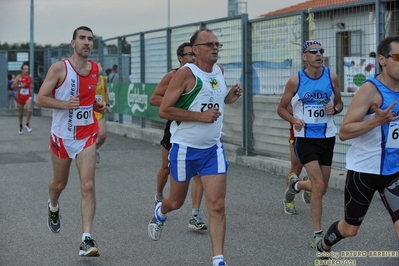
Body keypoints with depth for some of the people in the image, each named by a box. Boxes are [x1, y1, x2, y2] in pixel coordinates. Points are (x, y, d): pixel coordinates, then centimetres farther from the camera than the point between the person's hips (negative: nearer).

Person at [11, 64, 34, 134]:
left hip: (28, 96, 1)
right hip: (20, 96, -1)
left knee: (29, 110, -20)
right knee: (20, 113, 10)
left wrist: (32, 86, -4)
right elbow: (12, 86, -9)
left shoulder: (30, 76, 1)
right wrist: (20, 85, -23)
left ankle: (27, 124, -2)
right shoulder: (19, 77, -8)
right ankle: (21, 126, 28)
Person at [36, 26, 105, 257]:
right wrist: (65, 104, -25)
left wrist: (97, 106, 1)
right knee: (60, 184, 16)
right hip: (62, 135, -2)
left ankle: (87, 239, -13)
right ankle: (53, 208, 52)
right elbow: (40, 99, -11)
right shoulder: (59, 68, -11)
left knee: (88, 186, -12)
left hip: (87, 136, 2)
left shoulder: (97, 69, 3)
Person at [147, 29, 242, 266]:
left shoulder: (220, 71, 4)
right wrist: (200, 116, -23)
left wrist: (229, 98, 2)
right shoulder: (186, 73, -16)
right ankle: (160, 213, 51)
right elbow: (164, 110, -18)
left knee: (217, 205, -7)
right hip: (185, 148, -4)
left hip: (213, 149, 4)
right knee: (176, 202, 16)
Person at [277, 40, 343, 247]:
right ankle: (318, 234, -4)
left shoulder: (332, 77, 0)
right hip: (305, 138, -4)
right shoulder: (295, 81, -6)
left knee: (321, 189, 12)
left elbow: (339, 103, 13)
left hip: (327, 137, 4)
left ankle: (296, 185, 45)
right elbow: (281, 108, 4)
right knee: (318, 186, -15)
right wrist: (294, 120, -15)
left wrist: (335, 109, -11)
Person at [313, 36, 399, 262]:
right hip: (365, 170, -4)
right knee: (350, 228, 14)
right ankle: (322, 248, 46)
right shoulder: (371, 90, -18)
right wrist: (377, 120, -34)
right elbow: (344, 132, -22)